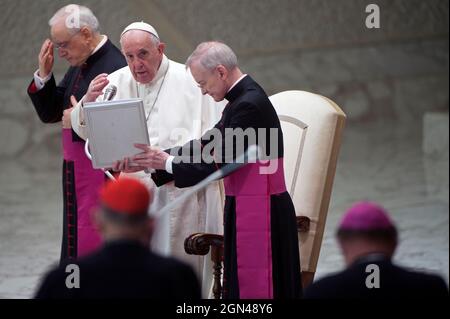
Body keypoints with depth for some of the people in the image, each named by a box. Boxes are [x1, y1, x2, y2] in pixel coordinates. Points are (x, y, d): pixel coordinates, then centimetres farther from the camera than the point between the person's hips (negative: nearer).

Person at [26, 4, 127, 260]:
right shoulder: (78, 66, 11)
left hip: (100, 170, -10)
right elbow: (49, 113, 16)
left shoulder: (114, 67, -19)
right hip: (74, 169, 10)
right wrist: (44, 75, 2)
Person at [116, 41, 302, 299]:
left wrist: (168, 163, -11)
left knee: (255, 287, -5)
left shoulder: (249, 105, -19)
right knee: (242, 286, 13)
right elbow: (204, 147, 13)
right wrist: (151, 162, 6)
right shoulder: (242, 99, 12)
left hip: (261, 213, -10)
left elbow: (221, 164, -19)